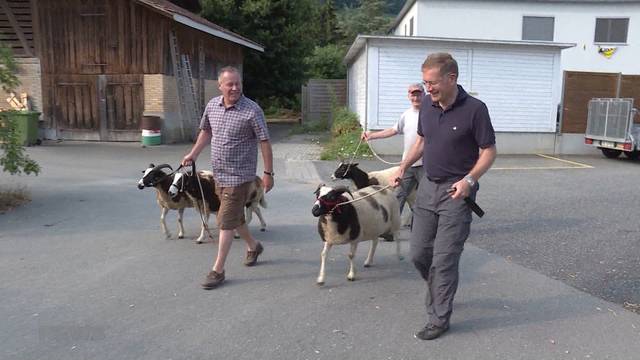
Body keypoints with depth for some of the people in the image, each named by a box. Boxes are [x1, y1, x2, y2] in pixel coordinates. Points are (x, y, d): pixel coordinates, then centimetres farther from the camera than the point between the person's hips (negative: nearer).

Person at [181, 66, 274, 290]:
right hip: (219, 173, 7)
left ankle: (218, 270, 6)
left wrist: (268, 173, -14)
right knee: (234, 216, 19)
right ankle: (253, 246, 43)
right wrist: (193, 154, 15)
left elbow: (265, 142, -14)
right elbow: (206, 131, 19)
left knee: (226, 221, -4)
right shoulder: (212, 105, 3)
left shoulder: (252, 110, -16)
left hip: (238, 175, -7)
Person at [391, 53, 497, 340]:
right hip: (428, 187, 6)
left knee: (444, 259, -2)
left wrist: (469, 180, -24)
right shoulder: (427, 106, 4)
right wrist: (403, 167, 6)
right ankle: (440, 292, 39)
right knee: (419, 254, 11)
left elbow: (489, 151, -9)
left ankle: (439, 319, 14)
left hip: (456, 192, -6)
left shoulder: (474, 109, -14)